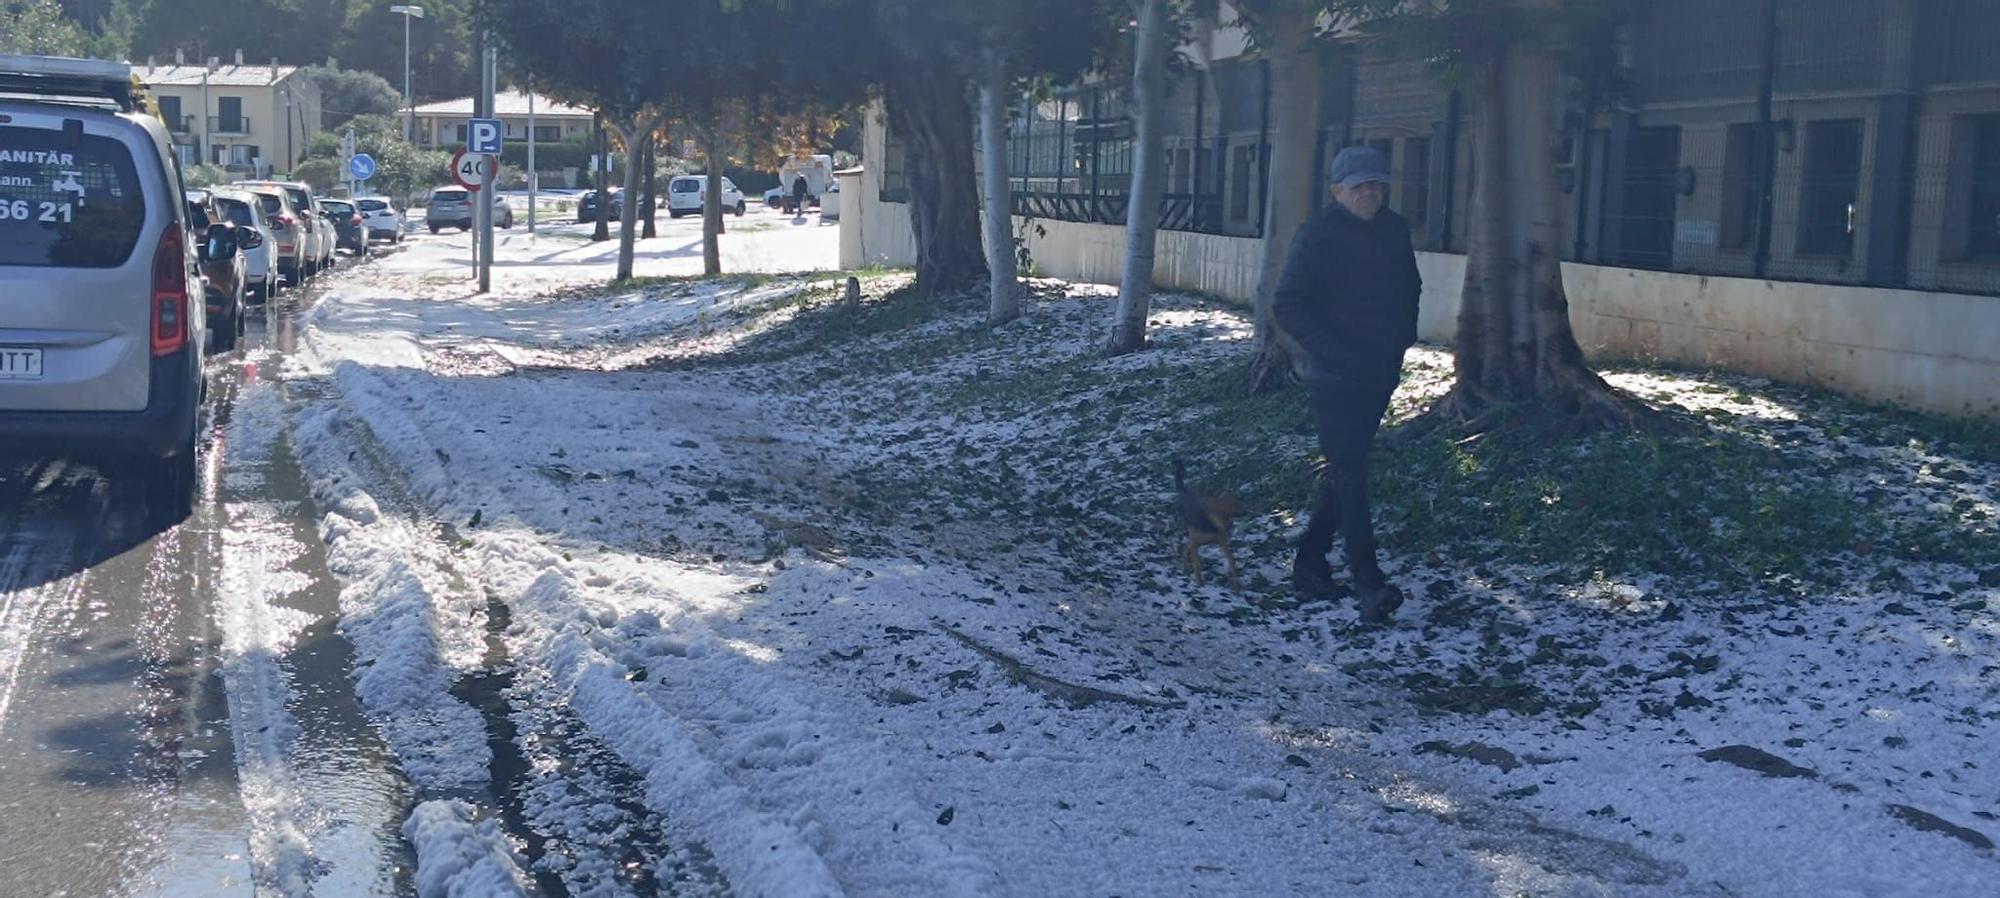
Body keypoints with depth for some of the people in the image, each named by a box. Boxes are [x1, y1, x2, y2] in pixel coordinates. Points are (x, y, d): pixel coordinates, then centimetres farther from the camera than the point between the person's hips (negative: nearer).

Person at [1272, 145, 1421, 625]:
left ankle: (1310, 559, 26)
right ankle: (1369, 583, -14)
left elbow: (1410, 288, 24)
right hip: (1334, 378, -7)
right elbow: (1288, 306, -13)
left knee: (1346, 468, 13)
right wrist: (1328, 349, -20)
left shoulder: (1395, 230, 8)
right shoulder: (1318, 235, -11)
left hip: (1380, 374, 7)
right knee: (1349, 473, -11)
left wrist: (1404, 335, 9)